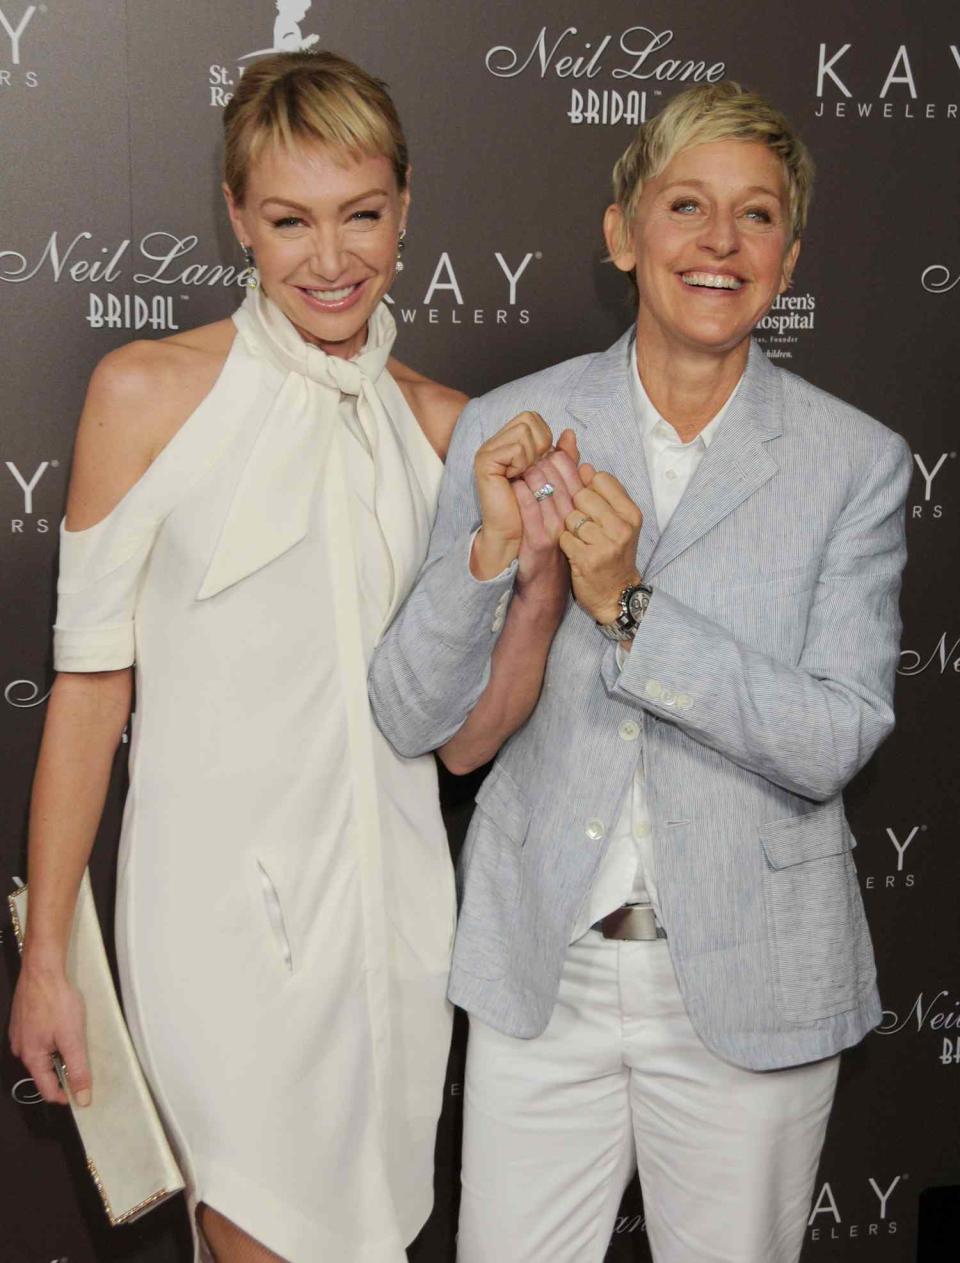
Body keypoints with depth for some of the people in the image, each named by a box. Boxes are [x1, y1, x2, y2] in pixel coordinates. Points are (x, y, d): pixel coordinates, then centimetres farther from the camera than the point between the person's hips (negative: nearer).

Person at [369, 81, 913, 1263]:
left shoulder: (855, 462, -6)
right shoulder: (508, 431, -3)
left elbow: (836, 743, -14)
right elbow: (412, 718, -4)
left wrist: (631, 609, -23)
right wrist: (492, 549, -21)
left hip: (746, 982, 0)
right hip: (539, 967, 1)